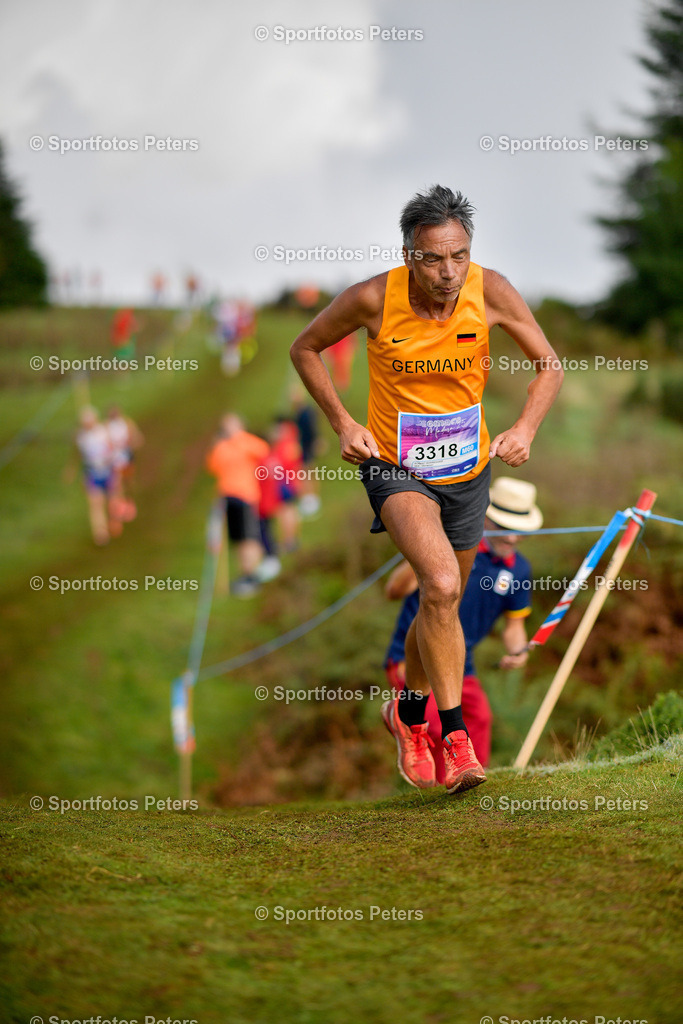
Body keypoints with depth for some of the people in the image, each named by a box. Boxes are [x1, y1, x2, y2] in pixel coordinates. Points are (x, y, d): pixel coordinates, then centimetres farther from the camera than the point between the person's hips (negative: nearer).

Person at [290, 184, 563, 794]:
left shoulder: (489, 292, -15)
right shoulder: (374, 298, -20)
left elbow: (550, 365, -2)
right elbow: (305, 348, -2)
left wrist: (525, 429, -19)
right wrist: (343, 424, -11)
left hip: (468, 470, 4)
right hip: (395, 466, -3)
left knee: (442, 606, 17)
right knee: (442, 585, -27)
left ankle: (409, 712, 44)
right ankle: (455, 736, -18)